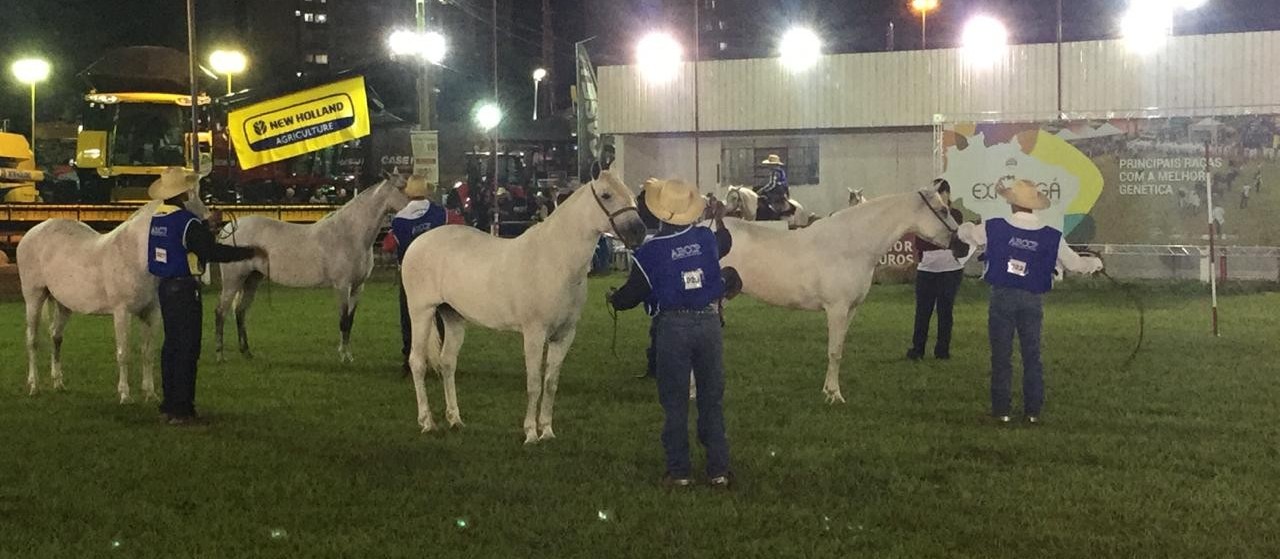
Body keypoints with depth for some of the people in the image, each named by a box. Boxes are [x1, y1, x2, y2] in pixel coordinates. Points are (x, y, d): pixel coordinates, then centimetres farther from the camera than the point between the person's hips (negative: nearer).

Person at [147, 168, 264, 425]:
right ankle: (181, 408, -2)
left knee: (171, 346, 15)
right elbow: (213, 252, -20)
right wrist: (251, 252, -13)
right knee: (187, 349, -3)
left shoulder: (157, 218, 7)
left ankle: (170, 403, 21)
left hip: (166, 287, 9)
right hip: (185, 290, -9)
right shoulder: (186, 221, -18)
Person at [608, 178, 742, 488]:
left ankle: (679, 471, 9)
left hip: (672, 326, -3)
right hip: (709, 323, 3)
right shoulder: (707, 238, 0)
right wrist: (721, 221, 46)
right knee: (712, 399, 11)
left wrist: (613, 299, 17)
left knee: (675, 402, 7)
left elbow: (632, 295, -5)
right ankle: (719, 469, 13)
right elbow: (725, 244, 25)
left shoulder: (650, 251, -11)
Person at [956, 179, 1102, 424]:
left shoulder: (994, 228, -7)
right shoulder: (1051, 237, -3)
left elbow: (964, 233, 10)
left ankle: (1002, 409, 7)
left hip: (1002, 296, -1)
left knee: (1001, 356, 6)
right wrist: (1095, 263, 29)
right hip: (1032, 300, 1)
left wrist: (967, 227, 35)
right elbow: (1075, 263, 7)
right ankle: (1033, 411, 12)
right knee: (1032, 356, 10)